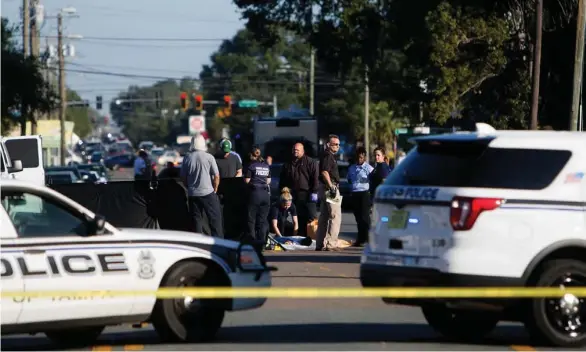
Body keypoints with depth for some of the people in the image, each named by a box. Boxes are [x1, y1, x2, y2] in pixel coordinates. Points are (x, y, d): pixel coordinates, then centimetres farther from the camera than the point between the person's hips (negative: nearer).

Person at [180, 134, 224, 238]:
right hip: (208, 192, -3)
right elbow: (216, 176, -7)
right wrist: (215, 190, 6)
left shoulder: (187, 158, -1)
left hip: (193, 194, 3)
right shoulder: (209, 157, -8)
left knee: (196, 220, 9)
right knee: (215, 219, 5)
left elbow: (183, 177, 4)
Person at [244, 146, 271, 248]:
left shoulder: (251, 165, -7)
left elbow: (247, 180, -8)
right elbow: (268, 181, 12)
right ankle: (262, 239, 7)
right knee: (262, 219, 8)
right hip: (265, 193, 5)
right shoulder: (266, 166, 9)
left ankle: (252, 238, 2)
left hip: (255, 192, -5)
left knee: (251, 218, 4)